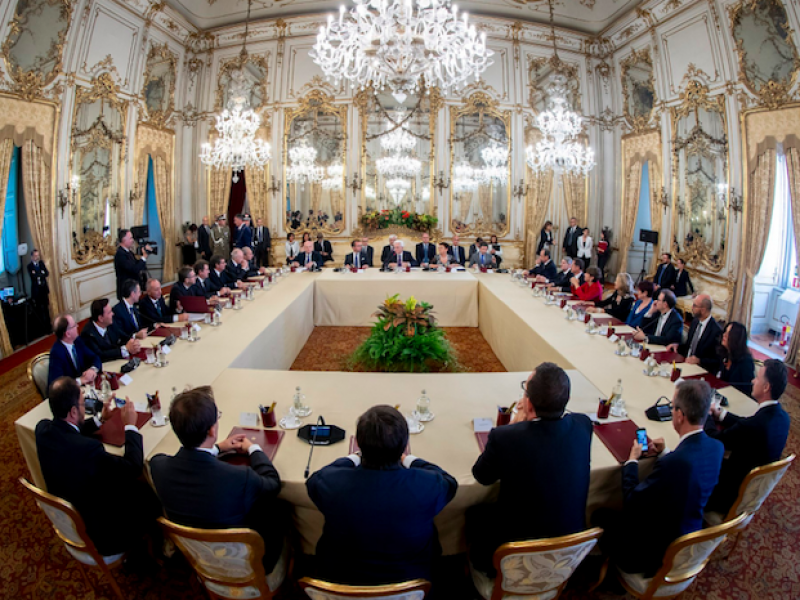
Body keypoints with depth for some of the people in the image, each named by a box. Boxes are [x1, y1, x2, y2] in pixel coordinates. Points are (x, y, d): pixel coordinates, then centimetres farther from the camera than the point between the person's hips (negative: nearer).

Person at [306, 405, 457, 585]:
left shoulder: (329, 482, -28)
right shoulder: (428, 484, -31)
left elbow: (313, 480, -1)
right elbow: (449, 482, -4)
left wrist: (354, 458, 10)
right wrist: (408, 460, 8)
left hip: (341, 578, 1)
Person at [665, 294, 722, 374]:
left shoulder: (716, 331, -18)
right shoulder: (695, 321, 6)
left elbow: (718, 361, -14)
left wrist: (699, 360, -24)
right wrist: (677, 346, 1)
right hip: (687, 363, 7)